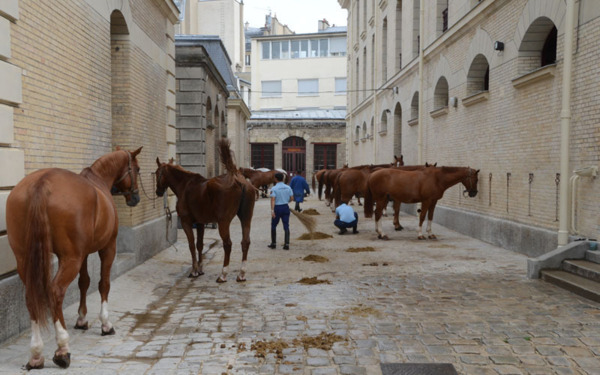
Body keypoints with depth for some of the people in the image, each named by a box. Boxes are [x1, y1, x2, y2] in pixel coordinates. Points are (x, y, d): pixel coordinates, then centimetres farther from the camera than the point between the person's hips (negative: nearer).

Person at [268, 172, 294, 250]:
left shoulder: (274, 189, -10)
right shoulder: (288, 188, 2)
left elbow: (273, 200, -17)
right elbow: (292, 198, 6)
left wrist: (272, 210, -21)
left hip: (277, 207, -3)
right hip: (285, 207, 3)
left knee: (273, 225, 13)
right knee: (286, 226, 5)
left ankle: (274, 243, 18)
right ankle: (287, 244, 0)